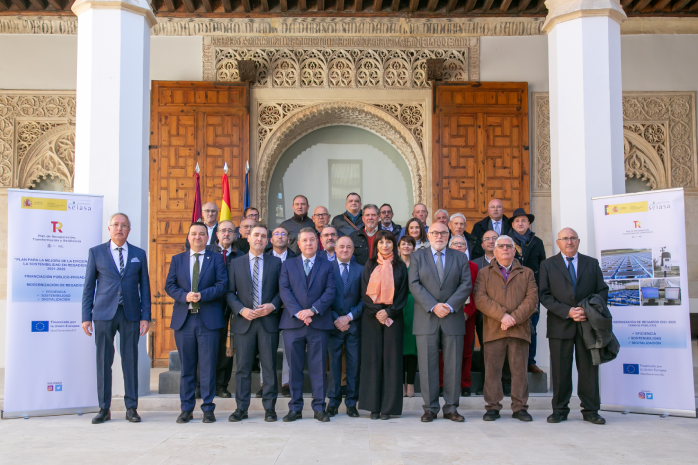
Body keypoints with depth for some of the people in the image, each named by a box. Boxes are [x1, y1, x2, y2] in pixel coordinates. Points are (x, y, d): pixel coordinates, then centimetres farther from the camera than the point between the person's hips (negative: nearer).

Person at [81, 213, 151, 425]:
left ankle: (131, 407, 10)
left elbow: (145, 287, 9)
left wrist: (145, 316, 1)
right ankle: (104, 409, 11)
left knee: (130, 360, 3)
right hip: (104, 313, -1)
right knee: (104, 361, 2)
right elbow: (89, 286, 7)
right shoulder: (96, 252, 7)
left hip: (131, 313, 1)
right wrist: (86, 316, 0)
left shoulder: (139, 254, 10)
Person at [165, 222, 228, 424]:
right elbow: (169, 285, 6)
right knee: (186, 367, 7)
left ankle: (208, 409, 8)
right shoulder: (177, 259, 14)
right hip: (183, 319, 2)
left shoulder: (216, 259, 8)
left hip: (209, 319, -2)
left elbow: (222, 285, -2)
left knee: (208, 367, -1)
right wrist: (185, 296, -12)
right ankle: (186, 409, 15)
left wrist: (202, 295, -15)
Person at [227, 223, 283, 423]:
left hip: (268, 321, 0)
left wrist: (272, 306, -10)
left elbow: (282, 290, 7)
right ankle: (241, 408, 12)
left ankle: (269, 408, 10)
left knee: (270, 367, 2)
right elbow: (230, 292, 5)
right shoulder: (235, 263, 9)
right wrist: (241, 310, -10)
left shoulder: (276, 262, 9)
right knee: (243, 367, 4)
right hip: (244, 321, 0)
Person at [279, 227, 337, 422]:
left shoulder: (326, 266, 11)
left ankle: (319, 408, 10)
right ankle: (295, 408, 12)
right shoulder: (288, 265, 12)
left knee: (318, 367, 2)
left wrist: (313, 310, -13)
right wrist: (298, 313, -13)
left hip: (319, 323, 0)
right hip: (293, 323, 1)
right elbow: (284, 291, 1)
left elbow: (330, 291, 0)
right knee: (294, 367, 4)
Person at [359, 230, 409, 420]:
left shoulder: (400, 267, 7)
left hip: (393, 317, 0)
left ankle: (389, 406, 3)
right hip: (371, 317, 1)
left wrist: (389, 312, -11)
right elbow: (365, 292, 2)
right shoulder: (370, 266, 9)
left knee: (391, 359, -2)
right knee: (372, 359, -1)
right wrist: (377, 311, -12)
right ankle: (374, 406, 5)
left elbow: (403, 294, 2)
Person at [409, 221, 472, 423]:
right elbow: (414, 285, -2)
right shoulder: (417, 257, 9)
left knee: (453, 365, 3)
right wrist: (433, 306, -13)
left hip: (453, 318, 1)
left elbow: (466, 284, 2)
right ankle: (430, 408, 8)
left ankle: (451, 408, 12)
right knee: (427, 365, 0)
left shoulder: (460, 258, 12)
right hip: (426, 319, -1)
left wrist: (450, 306, -11)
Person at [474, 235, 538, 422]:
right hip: (493, 330, -1)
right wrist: (502, 315, -14)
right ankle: (493, 407, 7)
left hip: (519, 329, 1)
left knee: (519, 369, 2)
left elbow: (532, 299, 3)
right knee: (492, 369, -1)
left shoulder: (526, 273, 16)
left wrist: (515, 318, -10)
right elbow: (480, 299, -1)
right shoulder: (484, 273, 12)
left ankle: (520, 407, 11)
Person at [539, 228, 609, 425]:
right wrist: (567, 311, -13)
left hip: (588, 323, 2)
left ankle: (590, 410, 13)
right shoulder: (548, 265, 7)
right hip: (560, 325, -1)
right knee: (560, 370, 2)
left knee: (589, 368, 4)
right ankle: (560, 409, 12)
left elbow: (602, 291, 10)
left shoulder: (592, 263, 13)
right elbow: (545, 295, 0)